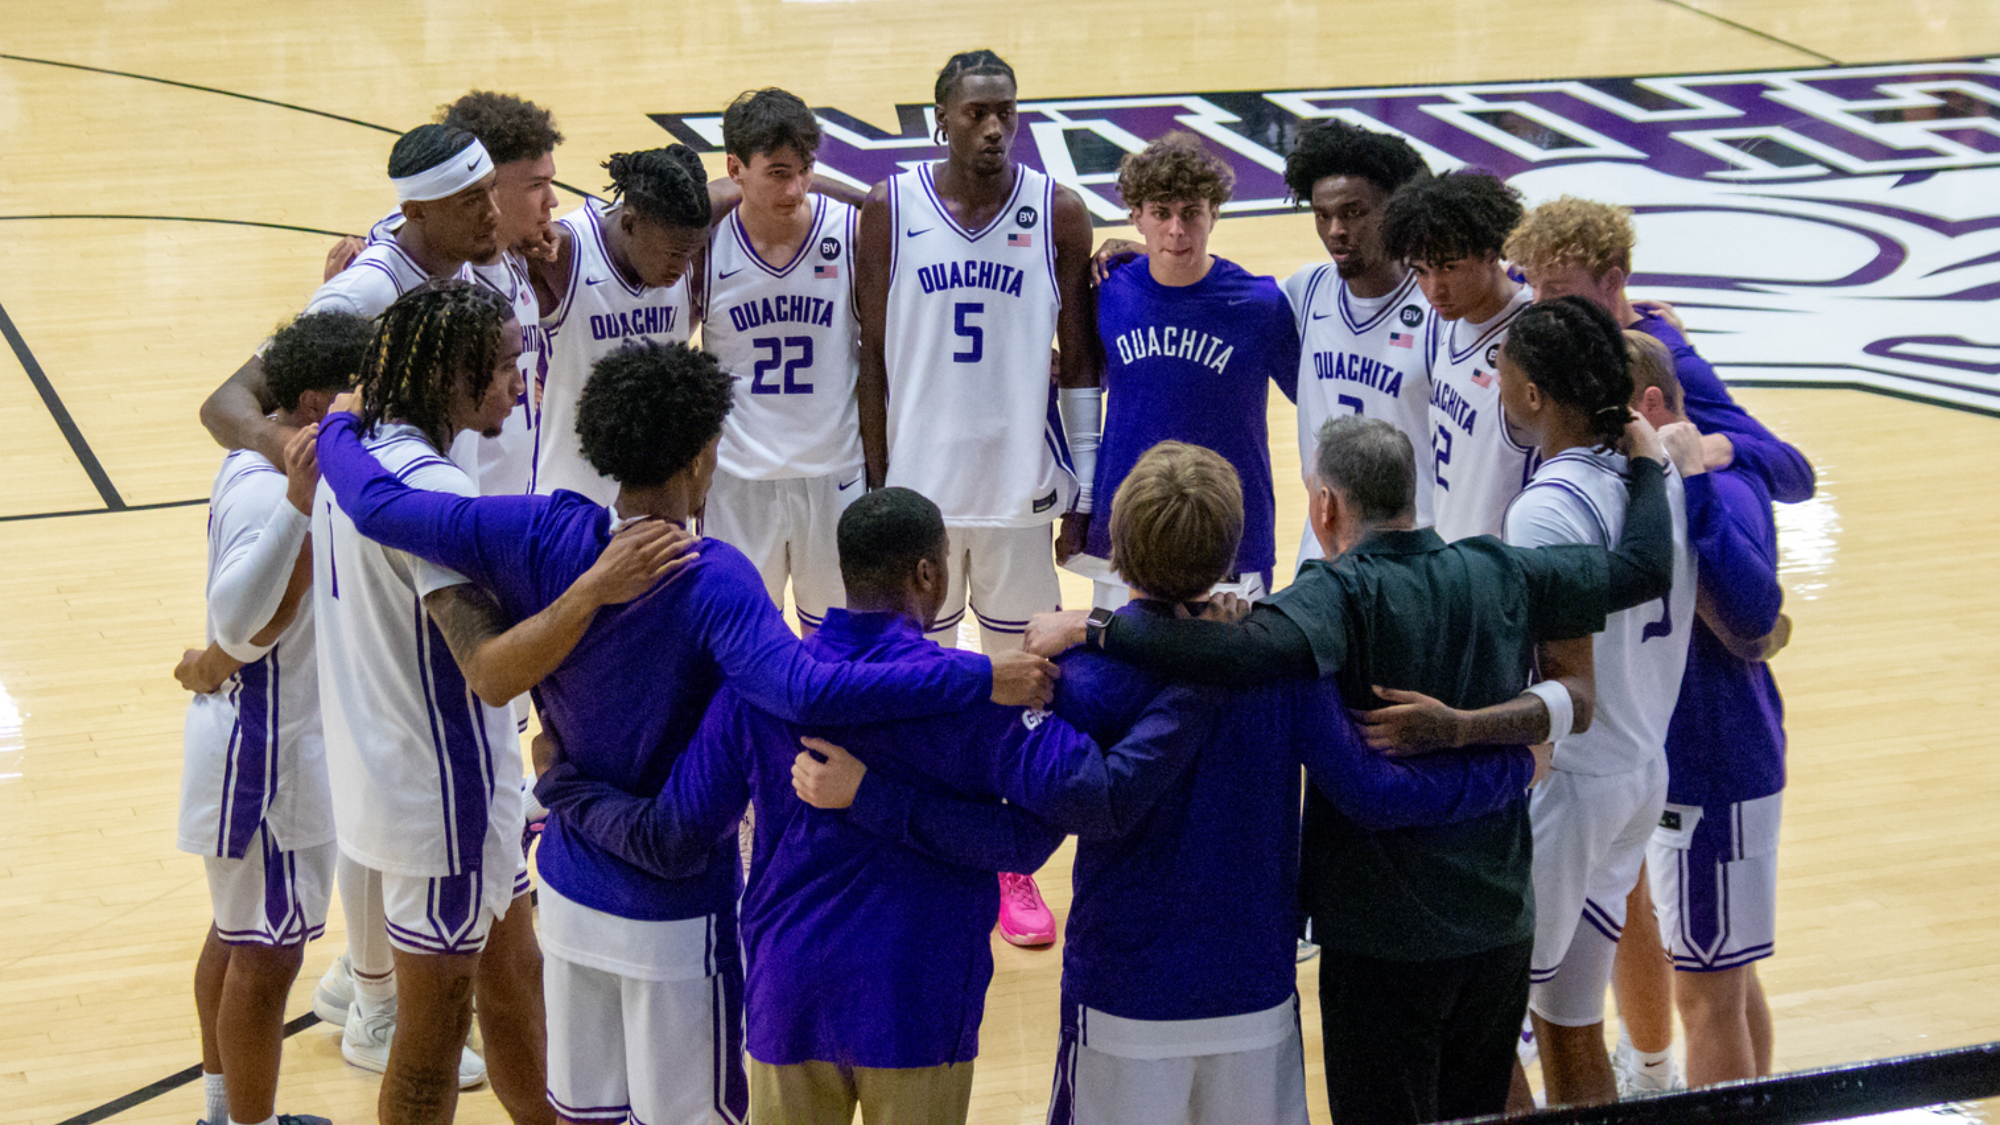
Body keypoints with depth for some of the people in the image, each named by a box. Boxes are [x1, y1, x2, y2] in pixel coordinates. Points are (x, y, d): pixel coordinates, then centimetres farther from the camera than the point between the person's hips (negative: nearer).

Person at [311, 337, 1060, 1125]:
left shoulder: (540, 536, -10)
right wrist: (980, 678, -41)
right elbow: (803, 690, -41)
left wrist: (335, 427, 17)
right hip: (674, 916, -5)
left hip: (569, 892, 6)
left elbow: (379, 506, -5)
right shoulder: (711, 580, -25)